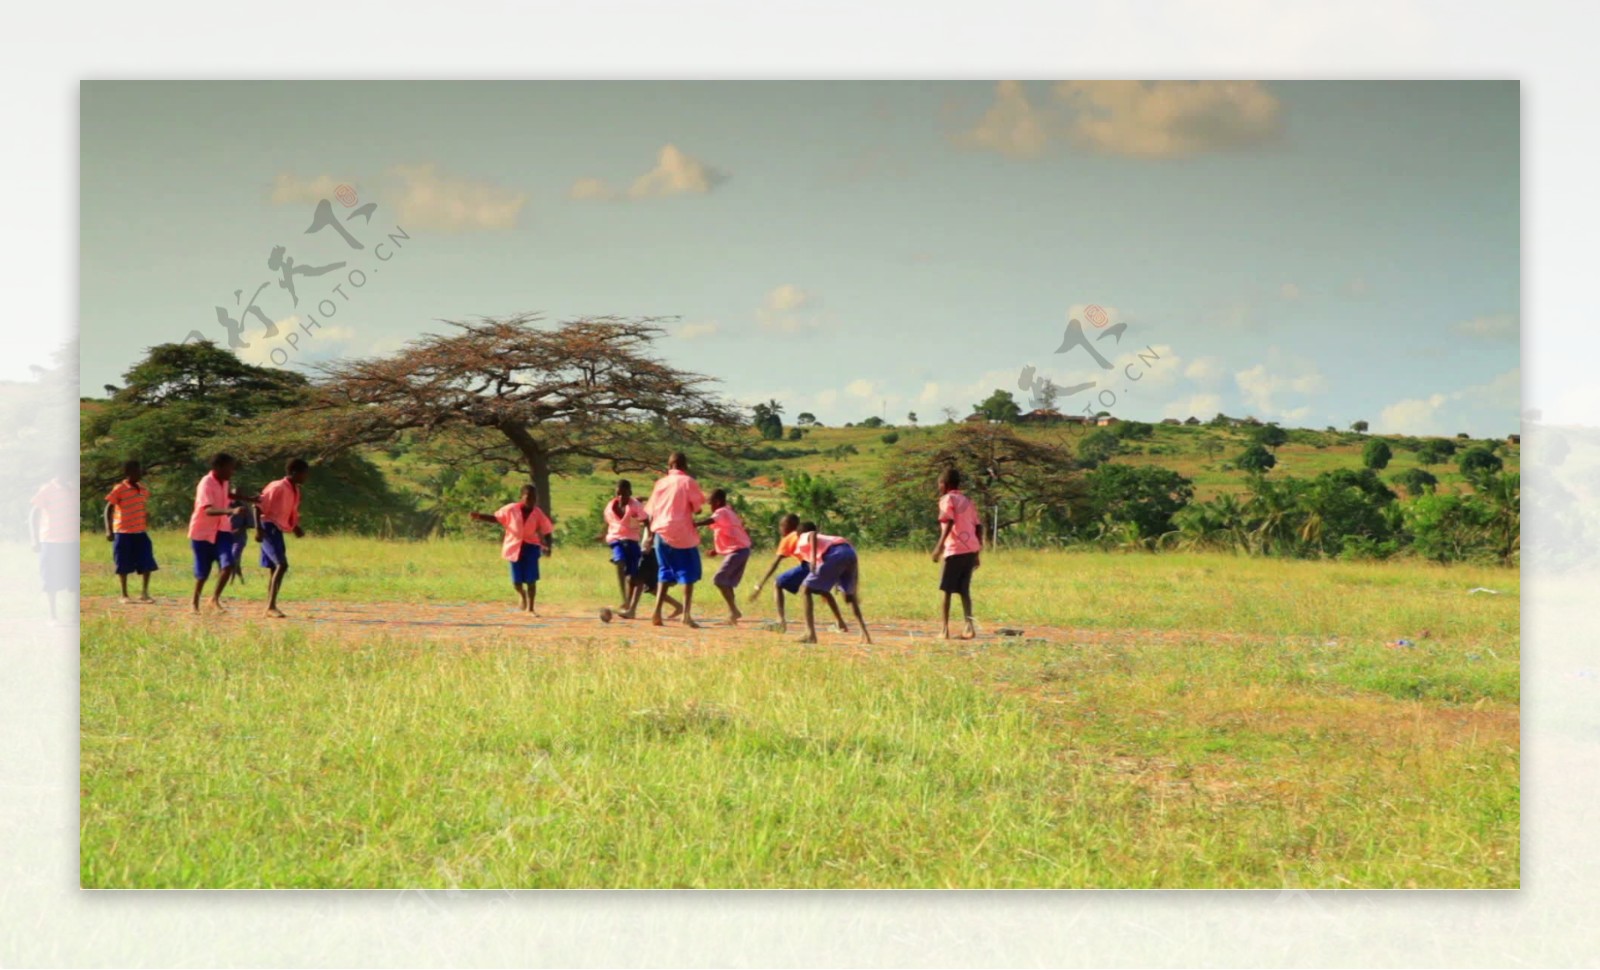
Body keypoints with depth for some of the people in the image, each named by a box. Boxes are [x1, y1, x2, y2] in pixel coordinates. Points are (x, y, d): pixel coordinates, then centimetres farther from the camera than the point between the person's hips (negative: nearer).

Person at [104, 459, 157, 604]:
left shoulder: (144, 489, 7)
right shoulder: (119, 490, -11)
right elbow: (108, 509, -10)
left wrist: (146, 527, 22)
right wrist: (109, 530, -17)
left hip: (141, 532, 5)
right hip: (123, 533, -5)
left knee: (147, 564, -1)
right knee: (124, 566, 4)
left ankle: (144, 593, 8)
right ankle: (124, 595, 14)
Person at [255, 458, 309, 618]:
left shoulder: (295, 491, 11)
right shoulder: (278, 488, -16)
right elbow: (258, 505, -17)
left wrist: (296, 527, 6)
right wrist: (258, 528, -22)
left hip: (278, 530, 9)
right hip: (269, 528, -9)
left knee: (274, 568, 11)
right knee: (282, 564, -19)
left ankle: (271, 607, 17)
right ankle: (271, 606, -20)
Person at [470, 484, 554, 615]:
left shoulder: (538, 513, -5)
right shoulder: (511, 509, -7)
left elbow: (545, 531, -1)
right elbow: (495, 518, 1)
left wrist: (547, 546, -15)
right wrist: (479, 516, -11)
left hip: (531, 547, 0)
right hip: (514, 547, 0)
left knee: (531, 580, -4)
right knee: (517, 580, 2)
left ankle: (530, 608, 9)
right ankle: (522, 596, 38)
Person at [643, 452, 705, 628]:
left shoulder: (660, 483, 11)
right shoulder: (687, 482, -3)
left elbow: (651, 512, 11)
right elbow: (698, 508, -6)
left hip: (661, 532, 5)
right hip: (683, 534, -5)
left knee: (666, 572, 16)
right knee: (688, 573, 3)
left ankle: (657, 612, 3)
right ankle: (686, 615, -9)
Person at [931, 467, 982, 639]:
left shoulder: (947, 500, 0)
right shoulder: (967, 501, 20)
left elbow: (949, 522, -16)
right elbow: (977, 527, 18)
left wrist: (940, 546, -22)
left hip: (955, 550, -6)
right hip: (971, 549, 6)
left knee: (947, 590, 1)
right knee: (964, 589, 11)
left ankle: (946, 629, -1)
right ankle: (969, 625, -4)